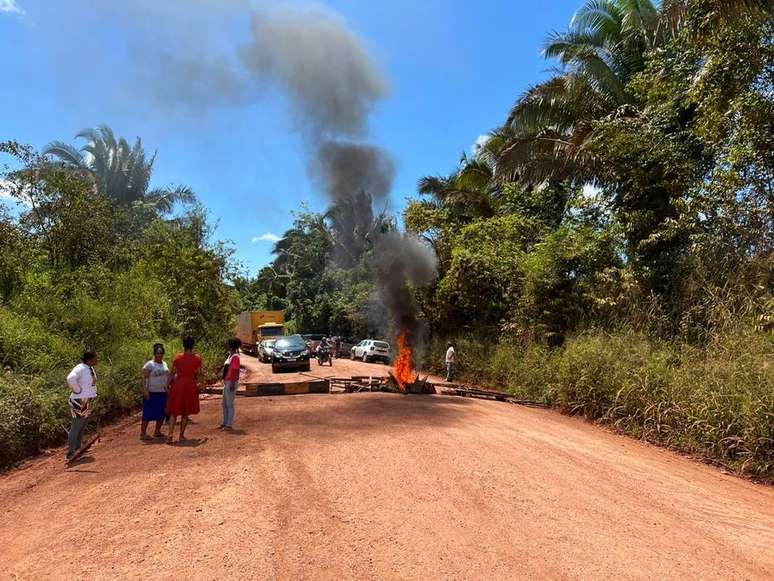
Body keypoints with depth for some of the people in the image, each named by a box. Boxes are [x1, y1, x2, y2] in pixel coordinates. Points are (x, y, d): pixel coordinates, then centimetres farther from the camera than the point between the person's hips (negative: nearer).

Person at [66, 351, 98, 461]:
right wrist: (77, 390, -27)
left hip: (87, 402, 10)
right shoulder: (80, 368, -21)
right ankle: (70, 452, 3)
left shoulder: (90, 368, 7)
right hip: (80, 403, -10)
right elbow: (71, 378, -41)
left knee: (82, 427, 20)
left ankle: (77, 448, 33)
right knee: (76, 427, -3)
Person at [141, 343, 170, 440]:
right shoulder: (149, 364, -9)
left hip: (163, 392, 7)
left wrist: (168, 387, 16)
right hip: (151, 393, -7)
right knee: (148, 413, -5)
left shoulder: (164, 364, 11)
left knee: (161, 413, 11)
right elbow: (144, 378, -13)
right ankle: (143, 433, 1)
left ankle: (157, 431, 23)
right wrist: (145, 390, -20)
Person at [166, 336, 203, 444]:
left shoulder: (177, 357, -1)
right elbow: (199, 374, 1)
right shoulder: (197, 358, -3)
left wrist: (169, 384, 10)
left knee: (174, 411, 6)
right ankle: (182, 435, 13)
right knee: (186, 412, 12)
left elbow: (173, 373, 0)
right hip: (191, 386, 0)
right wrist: (198, 383, 18)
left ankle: (170, 434, -10)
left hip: (178, 384, 0)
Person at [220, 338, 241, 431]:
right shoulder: (230, 356, 13)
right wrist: (225, 381, 18)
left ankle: (229, 425, 3)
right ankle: (225, 423, 25)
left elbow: (236, 371, -19)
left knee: (230, 404, -3)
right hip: (226, 382, 10)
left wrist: (233, 384, -22)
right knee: (225, 404, 15)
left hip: (231, 382, -10)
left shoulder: (235, 357, -15)